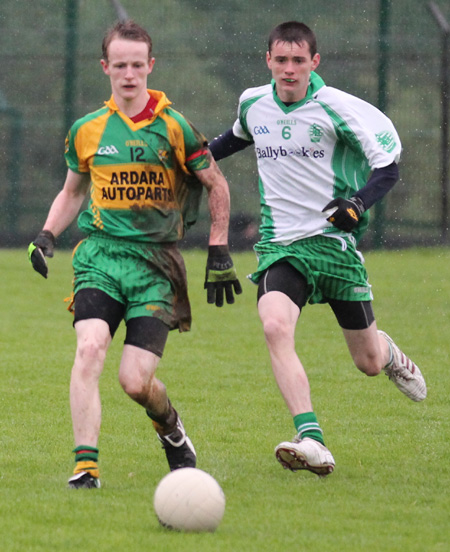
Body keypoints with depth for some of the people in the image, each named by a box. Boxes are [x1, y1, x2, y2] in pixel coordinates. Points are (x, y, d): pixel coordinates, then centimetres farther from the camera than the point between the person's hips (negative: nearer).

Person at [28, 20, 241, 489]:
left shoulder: (172, 127, 0)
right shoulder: (87, 131, 8)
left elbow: (216, 185, 10)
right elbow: (72, 192, 24)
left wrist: (219, 253, 7)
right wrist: (47, 235, 7)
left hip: (155, 264, -2)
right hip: (99, 256, 2)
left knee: (135, 380, -9)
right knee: (90, 347, -24)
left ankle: (169, 425, 26)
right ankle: (85, 464, -23)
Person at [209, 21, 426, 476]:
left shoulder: (336, 107, -10)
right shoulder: (252, 103, 4)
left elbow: (387, 165, -6)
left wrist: (358, 203, -23)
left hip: (334, 241, -2)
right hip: (280, 246, 2)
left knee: (368, 363, 6)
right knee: (275, 326, -29)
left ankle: (389, 354, 48)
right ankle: (311, 442, -36)